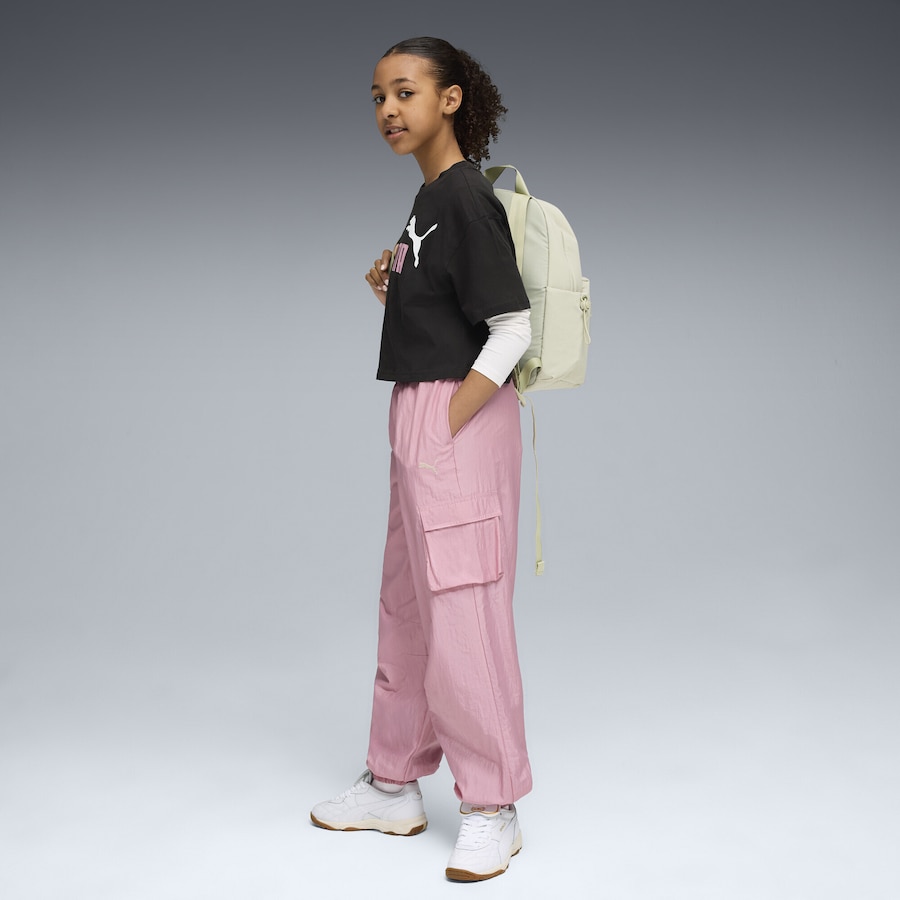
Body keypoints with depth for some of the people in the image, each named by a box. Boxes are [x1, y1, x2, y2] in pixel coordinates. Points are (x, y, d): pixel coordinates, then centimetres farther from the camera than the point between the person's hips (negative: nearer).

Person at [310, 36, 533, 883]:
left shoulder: (467, 198, -13)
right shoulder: (428, 199, 15)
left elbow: (512, 328, -17)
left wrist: (446, 426, -16)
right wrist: (389, 287, 2)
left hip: (461, 418, -10)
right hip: (421, 422, 10)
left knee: (462, 610, -5)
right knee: (407, 606, 16)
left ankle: (493, 809, 9)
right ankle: (395, 785, 29)